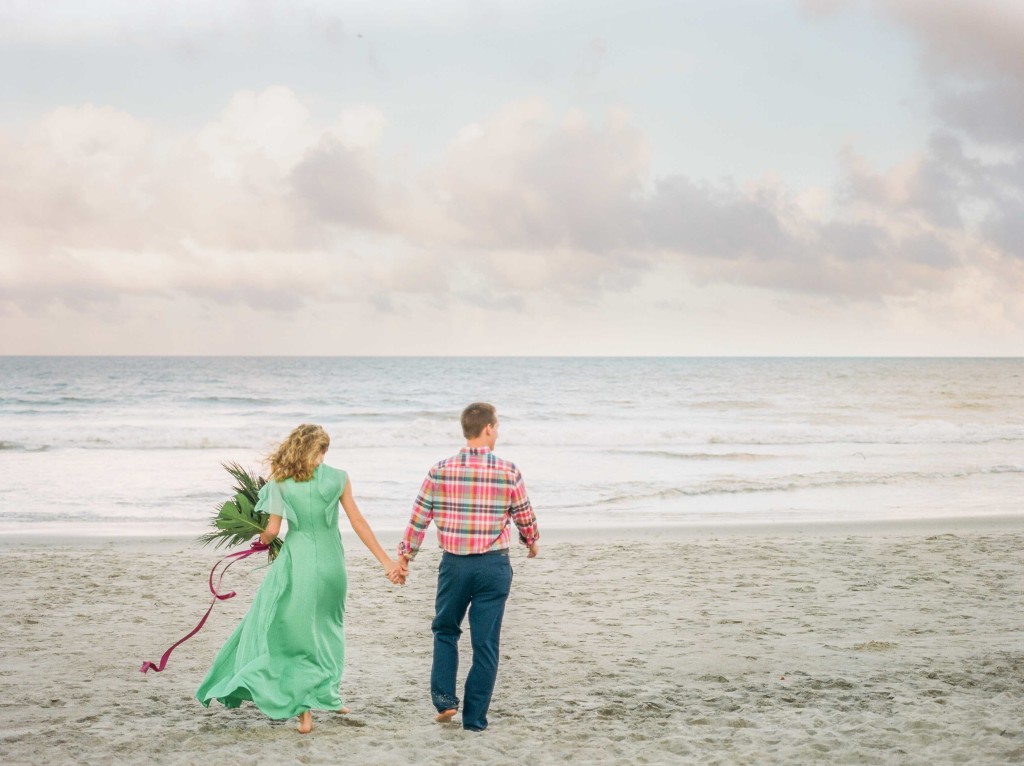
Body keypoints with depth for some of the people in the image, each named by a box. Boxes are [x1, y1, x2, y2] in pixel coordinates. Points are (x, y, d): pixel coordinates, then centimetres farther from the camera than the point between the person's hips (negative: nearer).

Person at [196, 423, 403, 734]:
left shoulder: (280, 482, -3)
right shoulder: (337, 478, -1)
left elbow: (272, 530, -6)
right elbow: (358, 522, -1)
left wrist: (262, 540, 18)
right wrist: (386, 561, 2)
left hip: (297, 563, -2)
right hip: (332, 565, 2)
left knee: (295, 634, 6)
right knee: (327, 630, 21)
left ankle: (305, 710, -2)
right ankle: (328, 695, 27)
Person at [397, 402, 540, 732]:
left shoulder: (440, 471, -4)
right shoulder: (508, 473, -6)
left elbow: (418, 519, 2)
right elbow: (525, 517, 7)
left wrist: (404, 555, 16)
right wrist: (531, 541, 28)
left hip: (454, 564, 1)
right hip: (493, 565, -1)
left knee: (445, 630, 23)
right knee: (485, 642, 6)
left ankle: (444, 698, 10)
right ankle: (475, 718, 10)